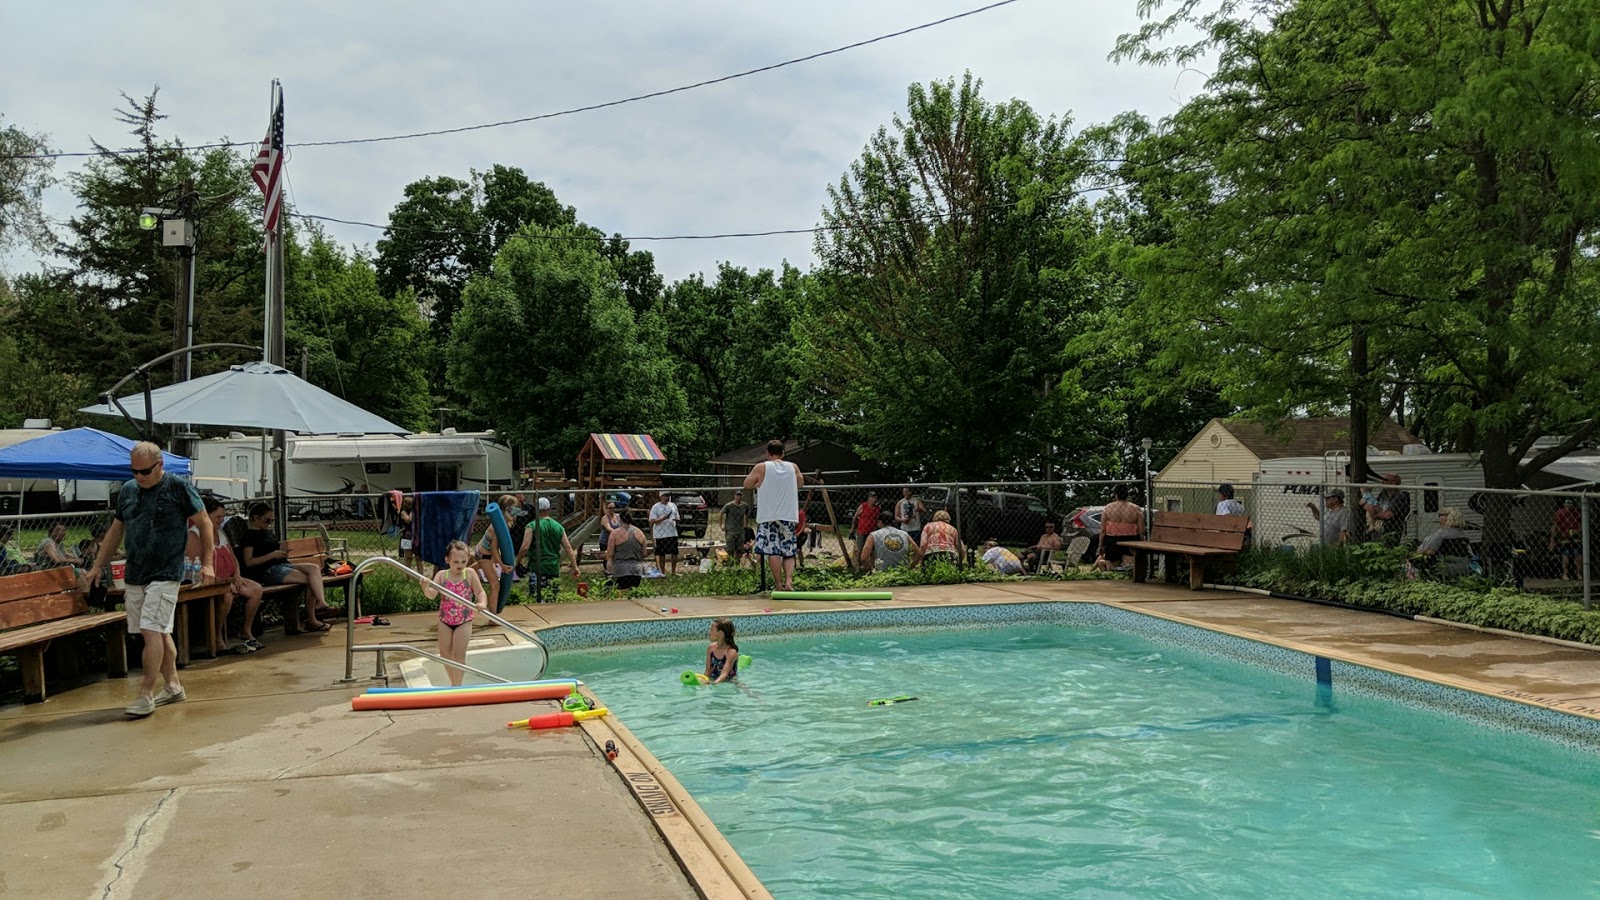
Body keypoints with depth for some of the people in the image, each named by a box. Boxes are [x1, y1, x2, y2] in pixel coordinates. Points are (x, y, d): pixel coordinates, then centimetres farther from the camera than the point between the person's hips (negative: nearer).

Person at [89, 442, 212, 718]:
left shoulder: (179, 487, -5)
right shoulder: (127, 491, 10)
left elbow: (204, 524, -2)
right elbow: (115, 531, 20)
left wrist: (206, 563, -6)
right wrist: (97, 567, 17)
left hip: (165, 574, -6)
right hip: (134, 575, 6)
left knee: (152, 630, -12)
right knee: (160, 632, 11)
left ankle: (146, 695, -8)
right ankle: (173, 686, 22)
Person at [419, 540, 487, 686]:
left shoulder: (470, 574, -10)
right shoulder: (441, 575, -7)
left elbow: (480, 593, -7)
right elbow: (431, 595, -17)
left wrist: (482, 603, -29)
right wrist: (425, 587, -39)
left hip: (464, 621, -3)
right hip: (445, 620, 3)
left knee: (458, 654, -6)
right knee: (444, 653, 10)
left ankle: (457, 685, 6)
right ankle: (453, 682, 28)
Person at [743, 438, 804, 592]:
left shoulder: (761, 468, -3)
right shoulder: (793, 467, 6)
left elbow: (747, 485, 7)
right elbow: (801, 484, 23)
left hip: (768, 516, -2)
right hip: (789, 516, 3)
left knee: (773, 551, 0)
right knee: (789, 552, 8)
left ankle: (778, 584, 0)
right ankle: (789, 581, -8)